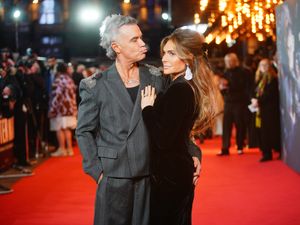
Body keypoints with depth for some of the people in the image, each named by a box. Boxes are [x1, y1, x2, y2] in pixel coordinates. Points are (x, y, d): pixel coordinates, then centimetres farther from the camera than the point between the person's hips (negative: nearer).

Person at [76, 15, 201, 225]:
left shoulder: (155, 77, 5)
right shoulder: (95, 85, -3)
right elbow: (84, 131, 1)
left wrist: (192, 151, -3)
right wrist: (97, 170, -5)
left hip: (151, 176, 2)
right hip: (114, 178, -2)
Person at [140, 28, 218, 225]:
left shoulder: (179, 90, -20)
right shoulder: (189, 87, 9)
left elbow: (163, 140, -24)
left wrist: (147, 108, -13)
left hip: (170, 174, -10)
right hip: (179, 170, 10)